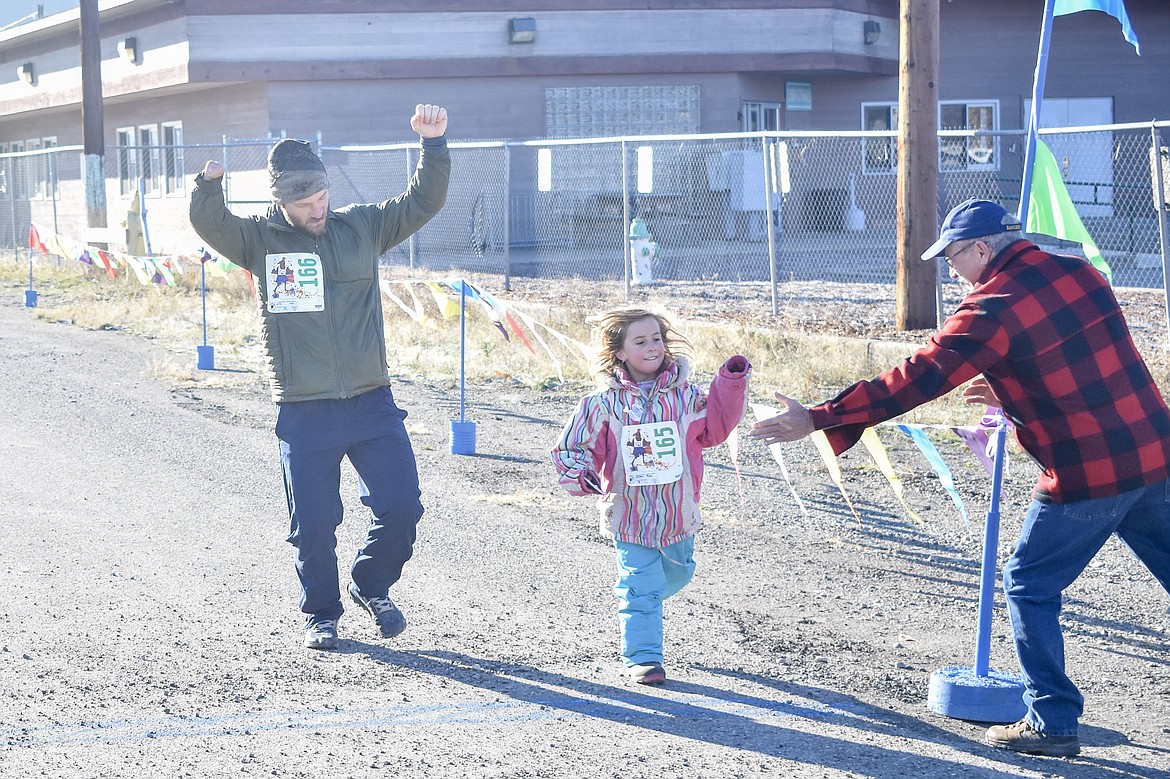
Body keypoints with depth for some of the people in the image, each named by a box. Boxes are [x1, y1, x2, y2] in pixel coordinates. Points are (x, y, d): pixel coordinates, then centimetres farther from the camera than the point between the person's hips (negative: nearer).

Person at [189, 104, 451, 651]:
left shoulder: (361, 227, 6)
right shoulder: (260, 240, 0)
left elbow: (422, 203, 4)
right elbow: (210, 225, -16)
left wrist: (434, 144, -11)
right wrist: (208, 188, -37)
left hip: (372, 404, 2)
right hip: (303, 415, -2)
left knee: (401, 507, 1)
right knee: (313, 525, 4)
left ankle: (372, 587, 27)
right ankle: (321, 614, 26)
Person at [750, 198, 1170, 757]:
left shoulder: (992, 307, -12)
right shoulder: (1081, 274, 9)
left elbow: (913, 380, -15)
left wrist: (815, 420, -13)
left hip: (1086, 475, -7)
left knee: (1029, 585, 9)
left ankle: (1051, 722, 12)